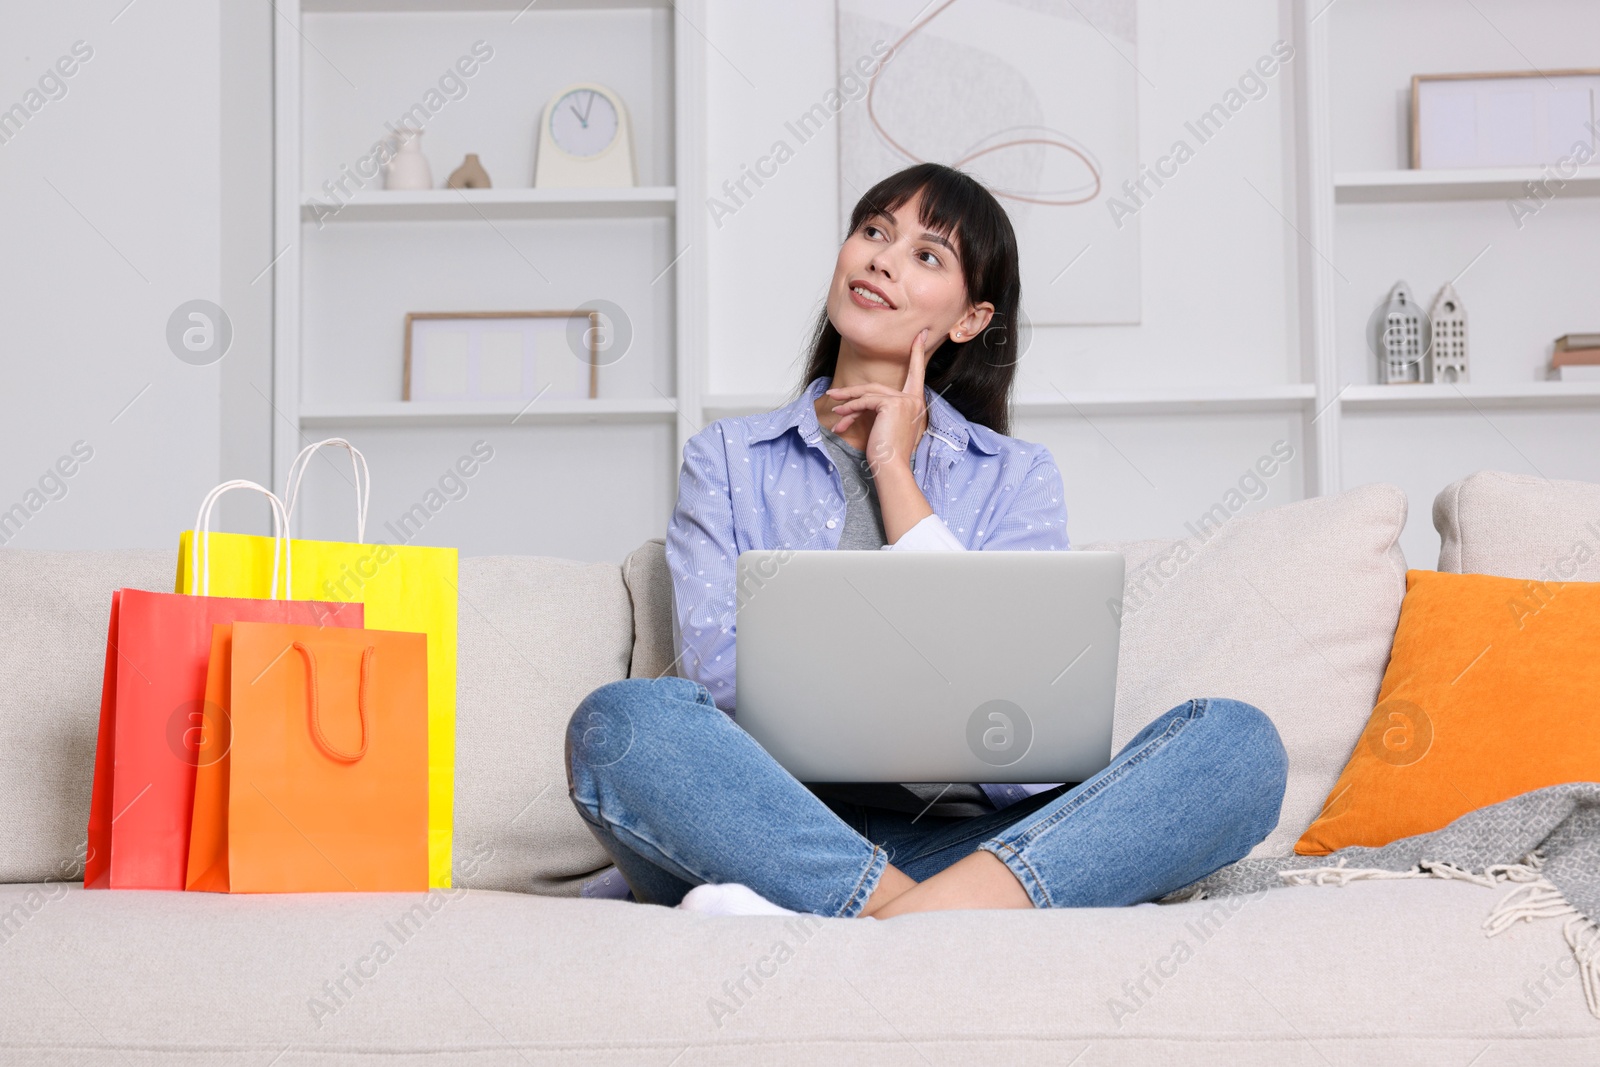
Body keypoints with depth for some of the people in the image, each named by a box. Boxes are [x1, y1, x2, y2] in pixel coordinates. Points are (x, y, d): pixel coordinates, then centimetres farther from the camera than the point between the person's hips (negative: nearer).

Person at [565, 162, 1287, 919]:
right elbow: (718, 673, 0)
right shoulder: (728, 458, 15)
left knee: (1239, 742, -23)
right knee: (621, 722, -32)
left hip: (960, 839, 1)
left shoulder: (1017, 477, 17)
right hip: (775, 827, -1)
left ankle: (910, 918, -39)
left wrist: (894, 472, 4)